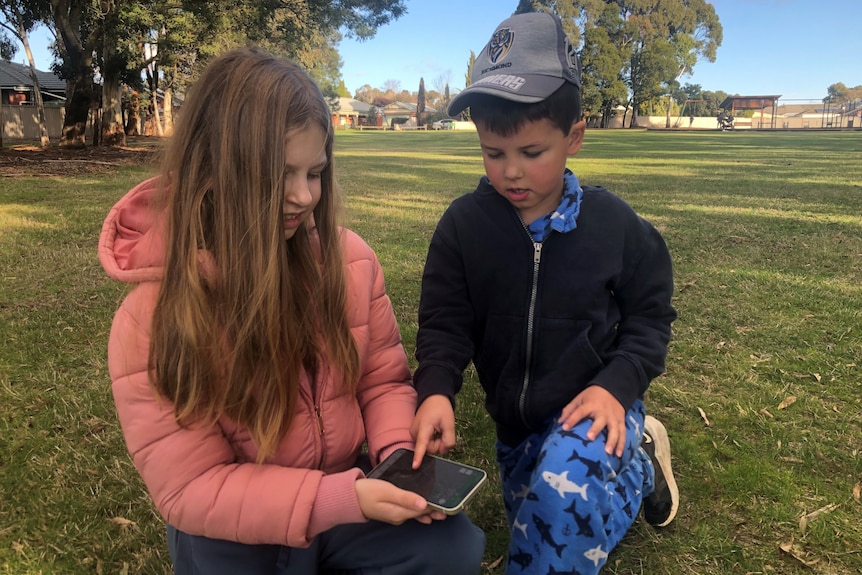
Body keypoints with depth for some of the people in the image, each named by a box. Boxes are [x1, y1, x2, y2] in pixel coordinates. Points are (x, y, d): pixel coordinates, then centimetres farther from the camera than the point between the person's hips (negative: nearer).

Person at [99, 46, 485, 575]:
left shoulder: (348, 259, -10)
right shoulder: (151, 318, -19)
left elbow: (384, 379, 1)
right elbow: (191, 489, -18)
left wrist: (398, 455, -19)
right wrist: (343, 498, -28)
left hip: (345, 490, 3)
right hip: (233, 532, -2)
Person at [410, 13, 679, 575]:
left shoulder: (615, 223, -14)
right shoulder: (464, 223, -13)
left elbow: (649, 320, -5)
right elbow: (445, 320, -11)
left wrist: (614, 386, -22)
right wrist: (436, 388, -30)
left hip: (596, 408, -4)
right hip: (516, 420, 4)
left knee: (566, 486, -35)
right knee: (537, 525, 22)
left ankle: (637, 453, 0)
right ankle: (640, 465, 38)